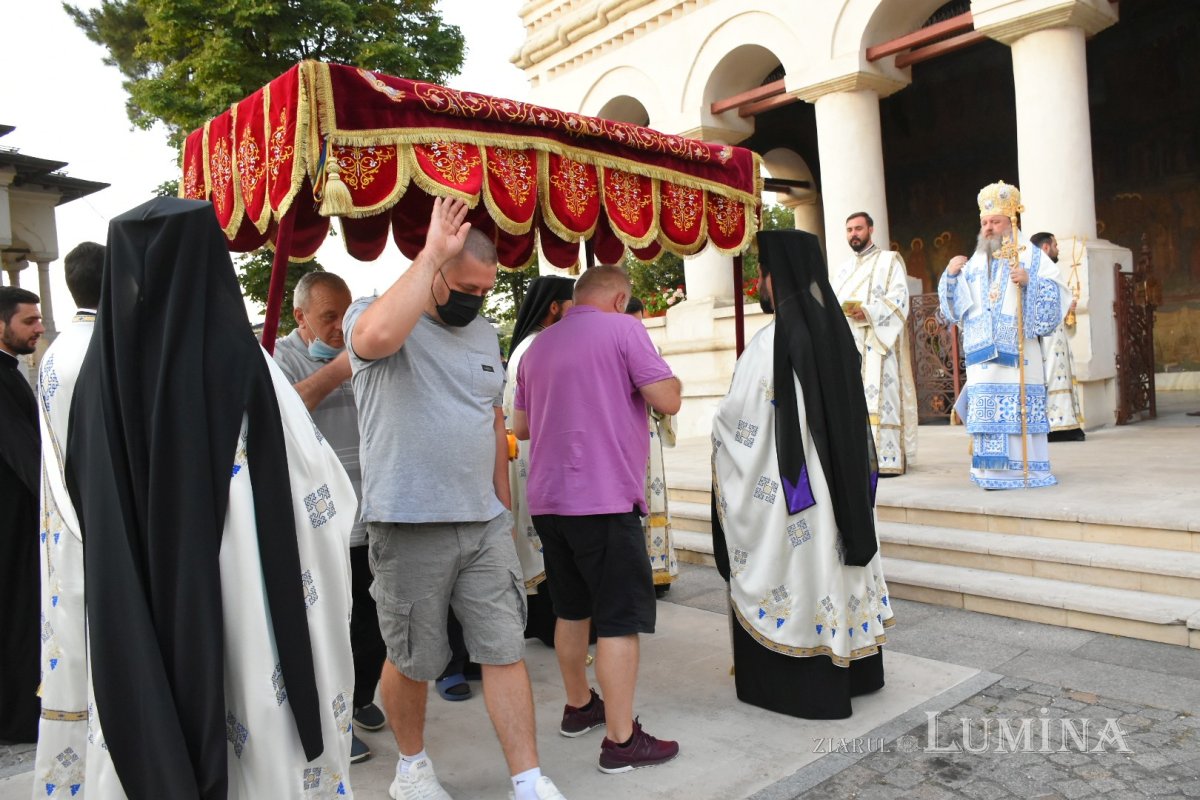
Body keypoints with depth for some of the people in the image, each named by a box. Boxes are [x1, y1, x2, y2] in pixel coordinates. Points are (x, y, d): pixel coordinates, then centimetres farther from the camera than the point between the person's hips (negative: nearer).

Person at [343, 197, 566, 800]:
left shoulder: (484, 333, 13)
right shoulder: (371, 313, -7)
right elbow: (377, 337, -34)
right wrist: (431, 252, -25)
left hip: (486, 523, 5)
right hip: (409, 525, -5)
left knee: (505, 649, 5)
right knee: (412, 660, 10)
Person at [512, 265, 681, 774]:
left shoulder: (538, 346, 14)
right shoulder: (623, 329, -5)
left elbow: (519, 426, 20)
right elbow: (667, 401, -10)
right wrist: (665, 375, 10)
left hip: (547, 499, 7)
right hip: (605, 498, -7)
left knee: (571, 609, 19)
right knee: (620, 618, -1)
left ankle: (579, 708, 32)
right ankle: (621, 741, 4)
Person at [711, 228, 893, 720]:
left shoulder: (772, 343, -21)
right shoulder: (835, 329, 4)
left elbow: (735, 420, -16)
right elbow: (847, 411, 13)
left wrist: (719, 425, 4)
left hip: (785, 488, -8)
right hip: (840, 478, 8)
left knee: (794, 574, 4)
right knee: (832, 567, 18)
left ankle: (803, 684, 16)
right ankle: (853, 671, 33)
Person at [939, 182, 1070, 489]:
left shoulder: (1031, 256, 6)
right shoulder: (974, 263, 18)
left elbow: (1055, 296, -3)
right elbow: (954, 308, 15)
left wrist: (1028, 281, -19)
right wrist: (951, 276, 1)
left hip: (1017, 353, -4)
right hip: (982, 354, 4)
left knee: (1019, 409, -7)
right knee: (986, 413, 1)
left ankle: (1026, 470, 1)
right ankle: (994, 473, 6)